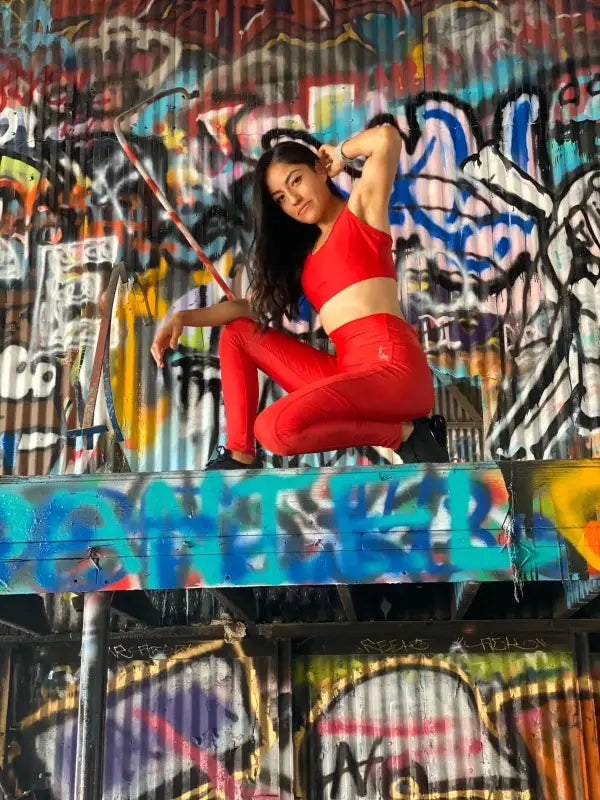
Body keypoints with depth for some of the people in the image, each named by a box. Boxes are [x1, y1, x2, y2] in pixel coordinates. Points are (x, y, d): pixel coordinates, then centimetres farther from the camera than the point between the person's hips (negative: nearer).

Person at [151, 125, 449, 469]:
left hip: (392, 366, -8)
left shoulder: (361, 208, 6)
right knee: (238, 334, 14)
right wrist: (185, 317, 7)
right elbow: (253, 306, 20)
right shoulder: (302, 252, 24)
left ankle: (405, 433, -9)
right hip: (347, 373, 8)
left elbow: (388, 137, -11)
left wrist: (339, 153, 8)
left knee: (276, 429, -27)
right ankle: (241, 457, 3)